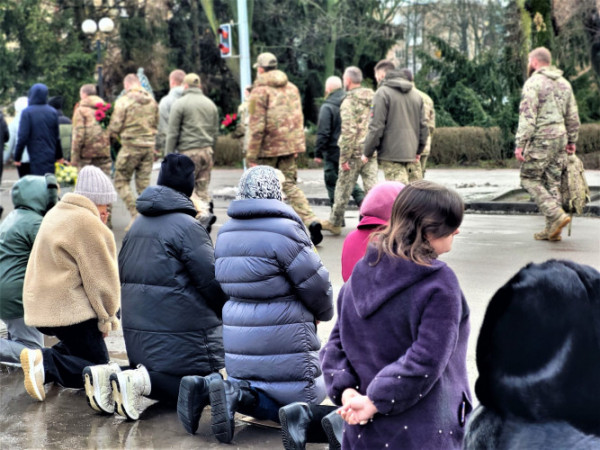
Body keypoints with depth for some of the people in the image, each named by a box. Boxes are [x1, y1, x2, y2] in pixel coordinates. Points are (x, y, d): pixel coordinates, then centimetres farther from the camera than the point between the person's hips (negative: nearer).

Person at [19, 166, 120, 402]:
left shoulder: (56, 213, 15)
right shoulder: (89, 225, -15)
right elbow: (101, 277, -14)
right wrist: (107, 316, -1)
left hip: (40, 305, 10)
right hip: (69, 309, -10)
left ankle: (50, 356, 4)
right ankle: (45, 363, -23)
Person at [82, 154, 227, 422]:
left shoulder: (138, 225, 13)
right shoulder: (187, 227, -14)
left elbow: (123, 275, 19)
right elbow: (212, 282, -14)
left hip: (138, 336, 8)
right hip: (183, 336, -8)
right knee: (210, 387, 2)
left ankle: (110, 375, -3)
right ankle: (141, 380, -20)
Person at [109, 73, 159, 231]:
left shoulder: (123, 101, -9)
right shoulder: (152, 101, 7)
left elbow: (115, 127, -9)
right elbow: (156, 124, 11)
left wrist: (115, 135, 11)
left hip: (131, 146, -5)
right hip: (149, 146, 5)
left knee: (121, 180, 7)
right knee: (144, 182, 11)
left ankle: (134, 214, -6)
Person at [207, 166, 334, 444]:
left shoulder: (225, 234, 10)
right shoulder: (284, 231, -15)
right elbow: (316, 284, -9)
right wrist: (323, 312, 12)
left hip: (238, 345, 8)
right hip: (284, 345, -8)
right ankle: (239, 394, -18)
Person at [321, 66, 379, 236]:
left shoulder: (349, 101, -12)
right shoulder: (373, 99, 10)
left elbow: (349, 131, -19)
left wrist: (344, 156, -16)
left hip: (354, 153, -6)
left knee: (343, 187, 7)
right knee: (372, 186, 7)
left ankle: (334, 223, 19)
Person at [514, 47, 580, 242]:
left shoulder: (534, 82, -8)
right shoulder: (564, 83, 15)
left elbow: (527, 116, -15)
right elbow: (573, 117, 17)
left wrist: (520, 144, -15)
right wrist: (572, 141, 23)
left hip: (541, 139, -7)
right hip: (560, 137, 7)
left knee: (530, 179, 0)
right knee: (552, 182, 10)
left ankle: (557, 215, -14)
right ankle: (552, 229, 11)